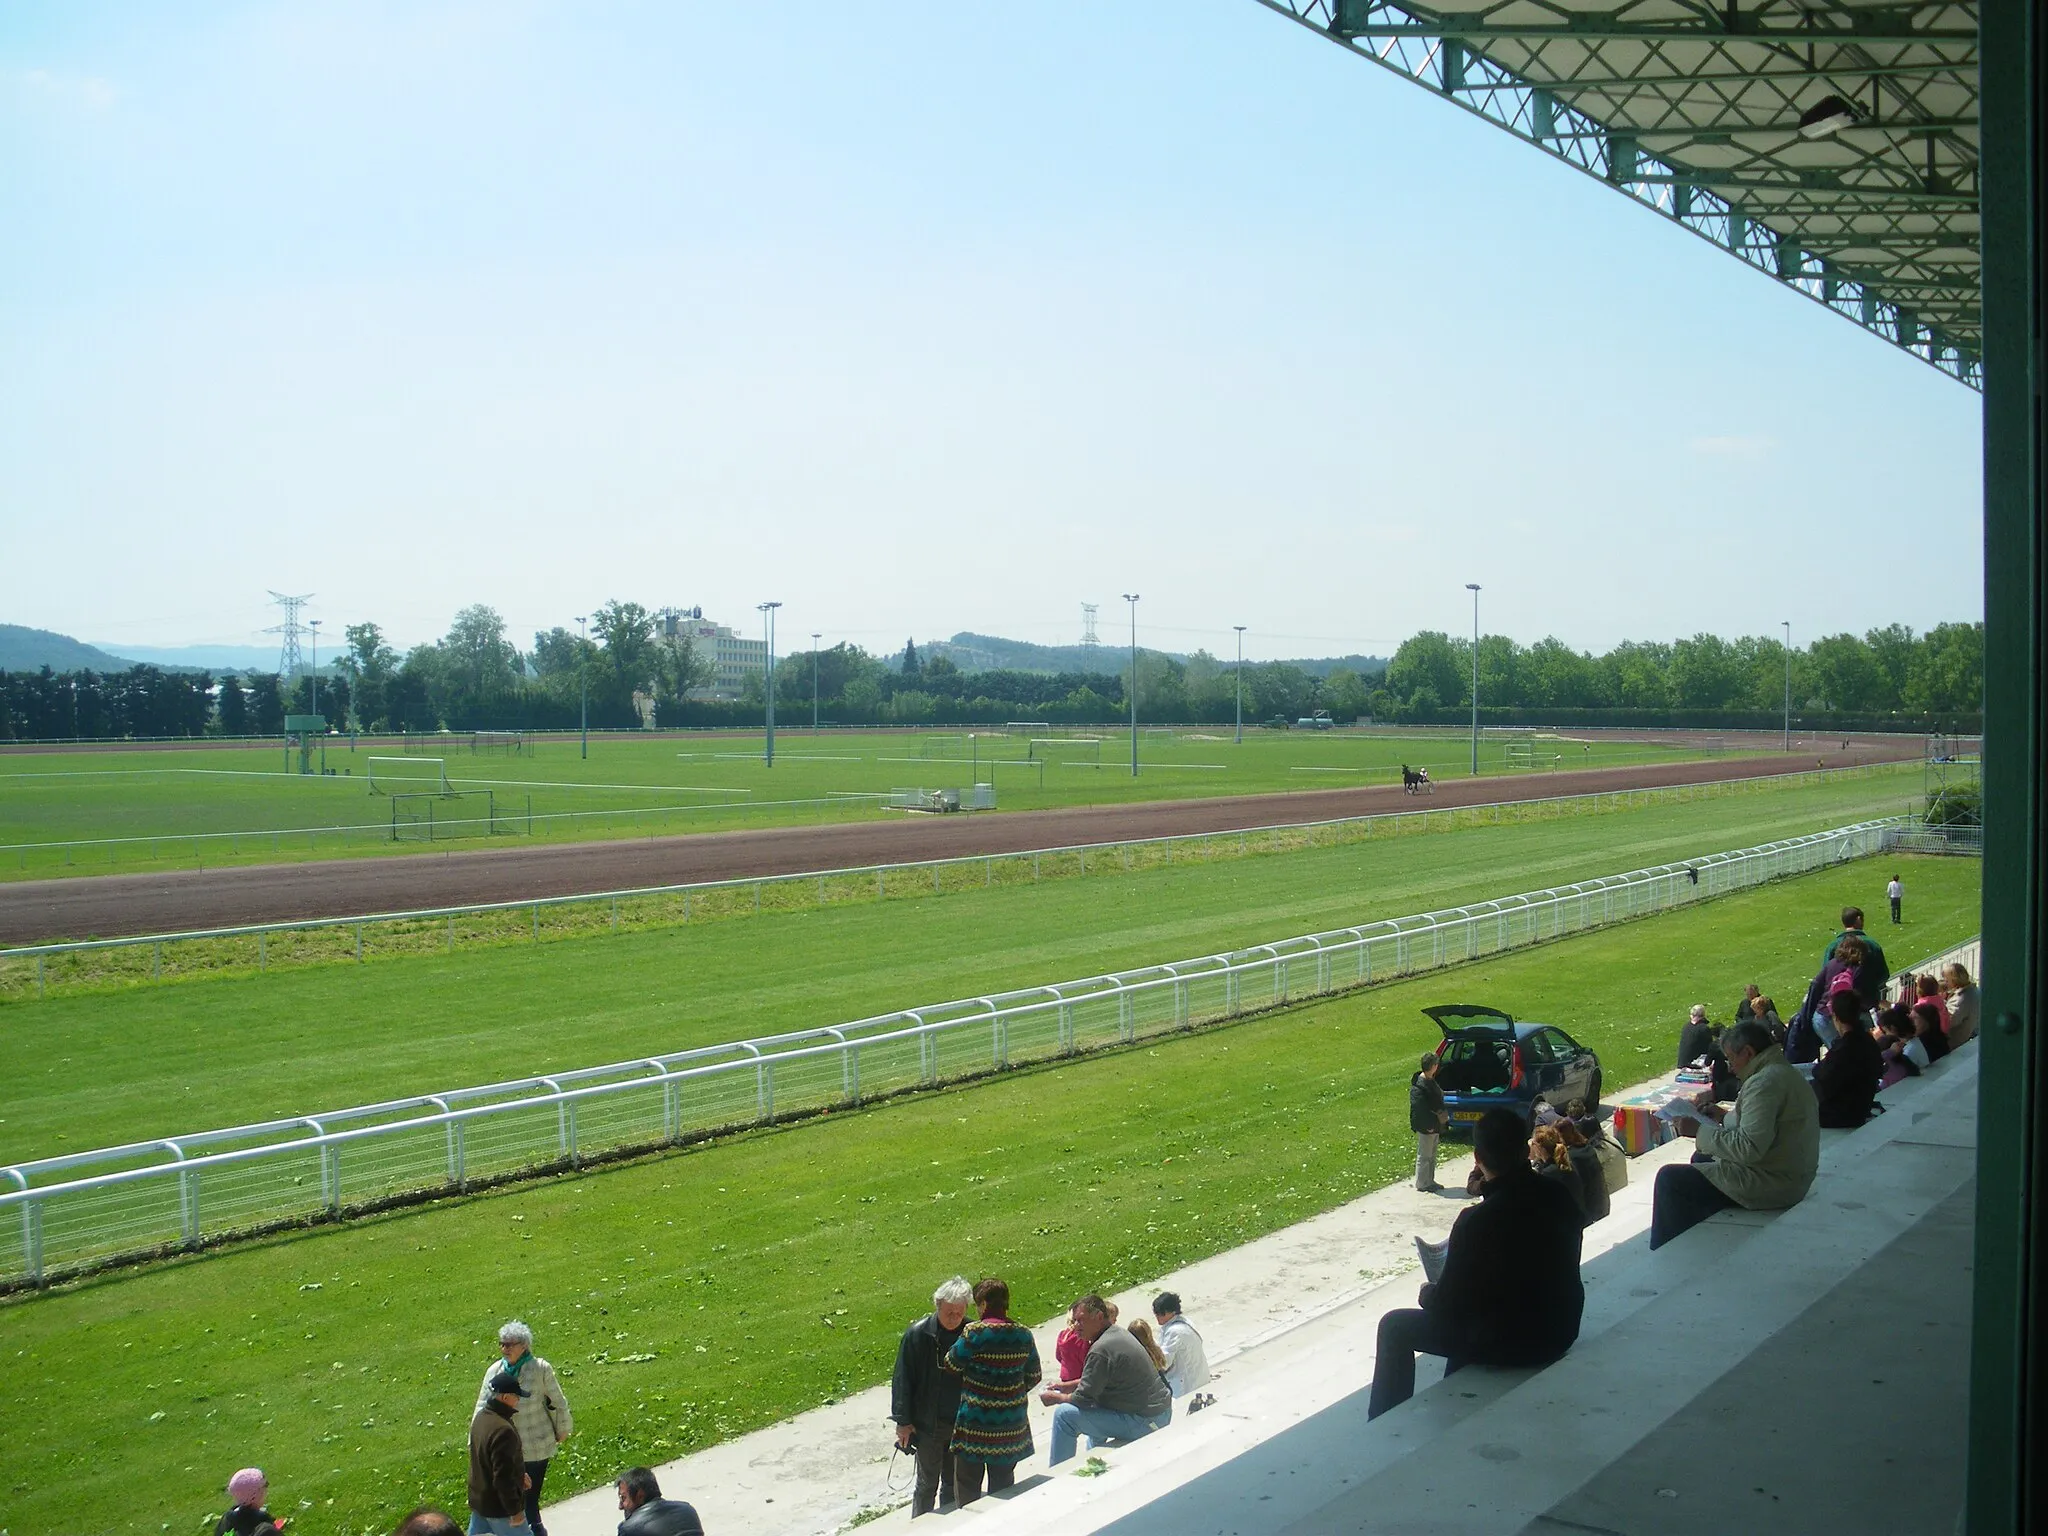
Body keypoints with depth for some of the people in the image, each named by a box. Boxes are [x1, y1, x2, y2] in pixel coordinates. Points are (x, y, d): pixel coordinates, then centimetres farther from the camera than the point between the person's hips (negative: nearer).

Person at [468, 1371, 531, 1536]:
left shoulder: (481, 1417, 0)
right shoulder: (502, 1430, -31)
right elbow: (503, 1477, -28)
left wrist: (518, 1474, 21)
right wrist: (515, 1510, -19)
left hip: (478, 1499, 9)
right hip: (499, 1505, -9)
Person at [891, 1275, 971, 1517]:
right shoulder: (918, 1334, -14)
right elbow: (902, 1379, -9)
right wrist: (903, 1421, -10)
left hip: (962, 1424, 3)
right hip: (928, 1424, -3)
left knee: (953, 1483, 15)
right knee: (927, 1484, 6)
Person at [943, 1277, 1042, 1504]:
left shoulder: (974, 1332, -17)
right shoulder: (1023, 1335, -3)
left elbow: (952, 1364, -6)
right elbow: (1034, 1376, 5)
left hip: (976, 1424, -4)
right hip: (1011, 1426, 4)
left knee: (968, 1486, 12)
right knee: (1003, 1483, 18)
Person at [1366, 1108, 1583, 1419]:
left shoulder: (1477, 1221, -26)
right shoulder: (1563, 1201, -7)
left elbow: (1447, 1307, -16)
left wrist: (1428, 1294, 7)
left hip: (1506, 1345, -7)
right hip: (1558, 1333, 7)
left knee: (1395, 1327, 11)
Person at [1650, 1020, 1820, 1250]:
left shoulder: (1765, 1082, -23)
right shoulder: (1785, 1071, 10)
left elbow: (1749, 1148, -28)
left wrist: (1700, 1131, -18)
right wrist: (1725, 1117, 14)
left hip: (1771, 1184, -11)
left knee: (1670, 1179, -10)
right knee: (1701, 1158, 29)